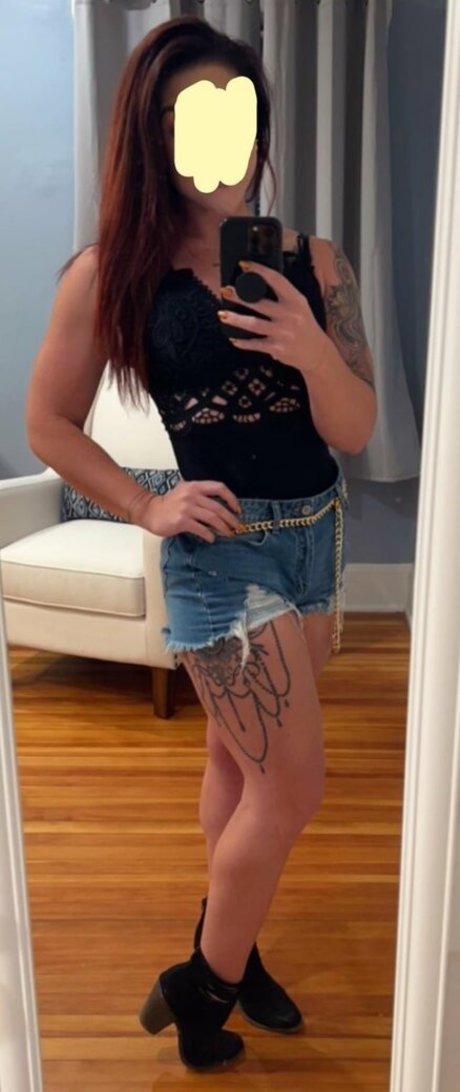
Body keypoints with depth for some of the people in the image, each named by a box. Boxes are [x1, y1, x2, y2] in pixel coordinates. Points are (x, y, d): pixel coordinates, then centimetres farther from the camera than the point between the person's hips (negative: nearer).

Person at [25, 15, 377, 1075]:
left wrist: (313, 353, -23)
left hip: (317, 532, 5)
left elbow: (355, 431, -4)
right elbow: (49, 423, -2)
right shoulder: (113, 272, -9)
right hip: (220, 545, -4)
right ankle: (201, 984, 26)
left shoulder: (313, 262, -2)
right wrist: (150, 509, -10)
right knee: (293, 784, -1)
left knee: (240, 756, 20)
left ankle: (226, 950, 43)